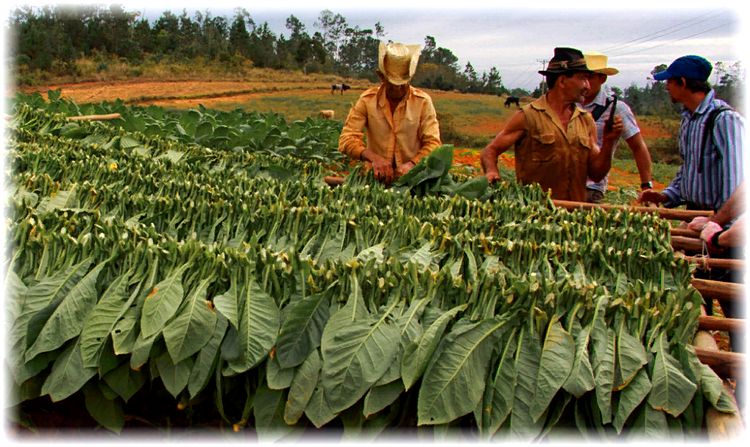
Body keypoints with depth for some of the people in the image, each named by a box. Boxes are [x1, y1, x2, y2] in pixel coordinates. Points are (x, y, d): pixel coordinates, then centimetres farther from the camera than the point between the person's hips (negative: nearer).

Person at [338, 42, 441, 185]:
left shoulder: (423, 102, 0)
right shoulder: (367, 100, 1)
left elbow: (433, 143, -3)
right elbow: (347, 139, -5)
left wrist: (411, 164, -22)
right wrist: (373, 157, -24)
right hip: (377, 177, 1)